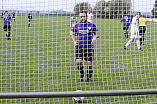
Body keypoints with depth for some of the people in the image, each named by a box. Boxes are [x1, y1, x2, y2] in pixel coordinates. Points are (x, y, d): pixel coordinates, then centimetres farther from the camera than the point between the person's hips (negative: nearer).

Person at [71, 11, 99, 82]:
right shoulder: (76, 26, 9)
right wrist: (74, 41, 3)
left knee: (89, 64, -4)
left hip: (89, 47, -1)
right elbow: (73, 34, 21)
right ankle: (82, 74, 13)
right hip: (79, 47, 1)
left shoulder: (92, 25, 4)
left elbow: (97, 34, 10)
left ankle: (89, 78, 19)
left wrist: (95, 37, -13)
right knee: (78, 62, -15)